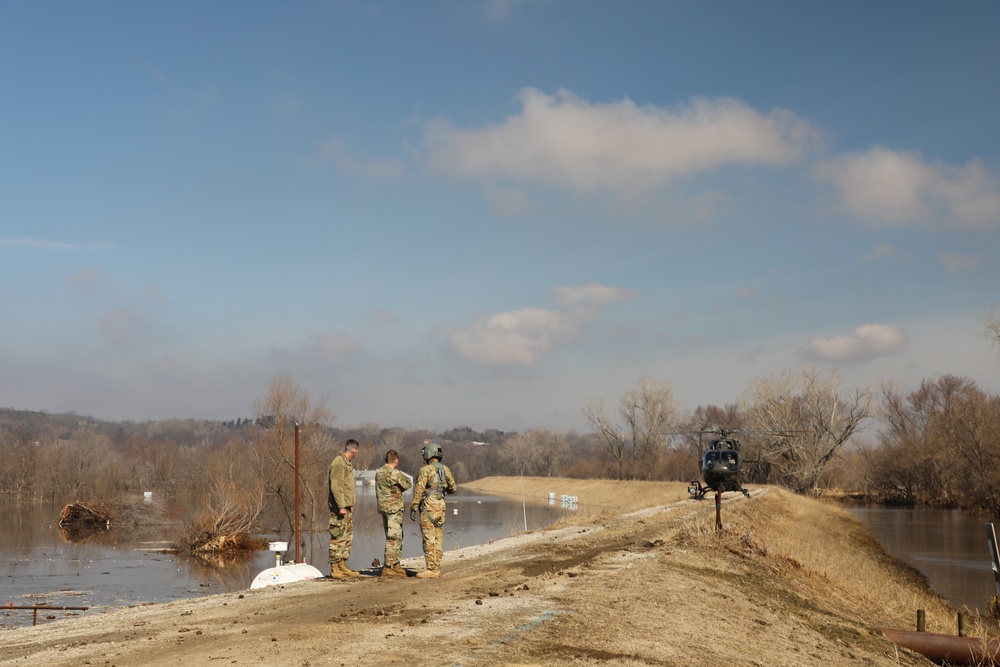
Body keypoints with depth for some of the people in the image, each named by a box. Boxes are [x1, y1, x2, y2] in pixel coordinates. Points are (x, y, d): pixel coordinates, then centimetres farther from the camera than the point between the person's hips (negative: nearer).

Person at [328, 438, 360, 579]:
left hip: (347, 507, 10)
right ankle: (334, 569, -4)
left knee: (348, 538, 12)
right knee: (338, 538, -7)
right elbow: (336, 486, -20)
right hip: (339, 507, -10)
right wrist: (341, 506, -23)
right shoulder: (338, 463, -14)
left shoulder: (348, 463, 17)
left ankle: (342, 566, 18)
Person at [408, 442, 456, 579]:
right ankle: (437, 568, 12)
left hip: (428, 507, -7)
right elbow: (453, 488, 15)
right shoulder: (445, 470, 8)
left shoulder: (425, 470, -10)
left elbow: (418, 491, -15)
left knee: (429, 539, -6)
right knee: (438, 539, 10)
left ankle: (431, 569, -8)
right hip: (441, 506, 7)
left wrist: (413, 508, -11)